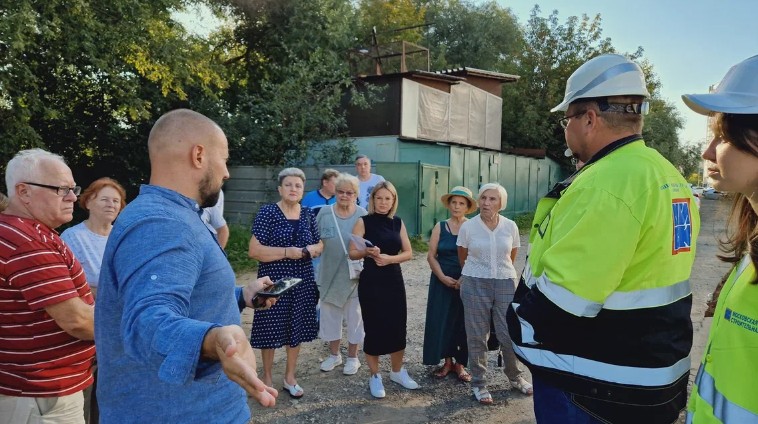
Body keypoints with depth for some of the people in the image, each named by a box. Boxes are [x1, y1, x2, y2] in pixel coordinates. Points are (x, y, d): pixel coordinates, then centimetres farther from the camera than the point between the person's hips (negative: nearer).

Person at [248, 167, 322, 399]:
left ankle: (290, 376, 31)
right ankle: (267, 377, 27)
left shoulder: (308, 213, 5)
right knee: (271, 329, 6)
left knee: (297, 328, 13)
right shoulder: (267, 212, -10)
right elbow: (254, 251, -16)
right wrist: (287, 252, -22)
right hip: (274, 281, -4)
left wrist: (313, 249, -9)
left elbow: (320, 243, 14)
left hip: (302, 281, 5)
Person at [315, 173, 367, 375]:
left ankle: (352, 357, 25)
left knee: (354, 316, 9)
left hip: (355, 274, -2)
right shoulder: (324, 213, -1)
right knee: (330, 314, 14)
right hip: (330, 274, 2)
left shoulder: (362, 215, -6)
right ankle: (334, 354, 32)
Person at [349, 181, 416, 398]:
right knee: (374, 328, 2)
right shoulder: (363, 222, -4)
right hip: (371, 282, -3)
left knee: (398, 327, 7)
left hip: (394, 281, 4)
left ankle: (397, 371, 28)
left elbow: (408, 253, 5)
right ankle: (375, 376, 19)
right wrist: (367, 252, -26)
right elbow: (352, 253, -7)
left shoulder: (398, 223, 7)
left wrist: (389, 258, -12)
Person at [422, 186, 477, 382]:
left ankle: (460, 364, 17)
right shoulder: (440, 227, 4)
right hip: (442, 281, 2)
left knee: (464, 322, 3)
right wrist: (443, 277, -11)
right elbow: (431, 256, 1)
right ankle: (447, 361, 18)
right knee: (442, 320, 3)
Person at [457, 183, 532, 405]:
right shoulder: (467, 226, -5)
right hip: (475, 285, -1)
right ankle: (478, 383, 18)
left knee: (509, 334, 6)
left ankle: (515, 377, 30)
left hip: (506, 283, 2)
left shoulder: (510, 226, -1)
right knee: (477, 336, 5)